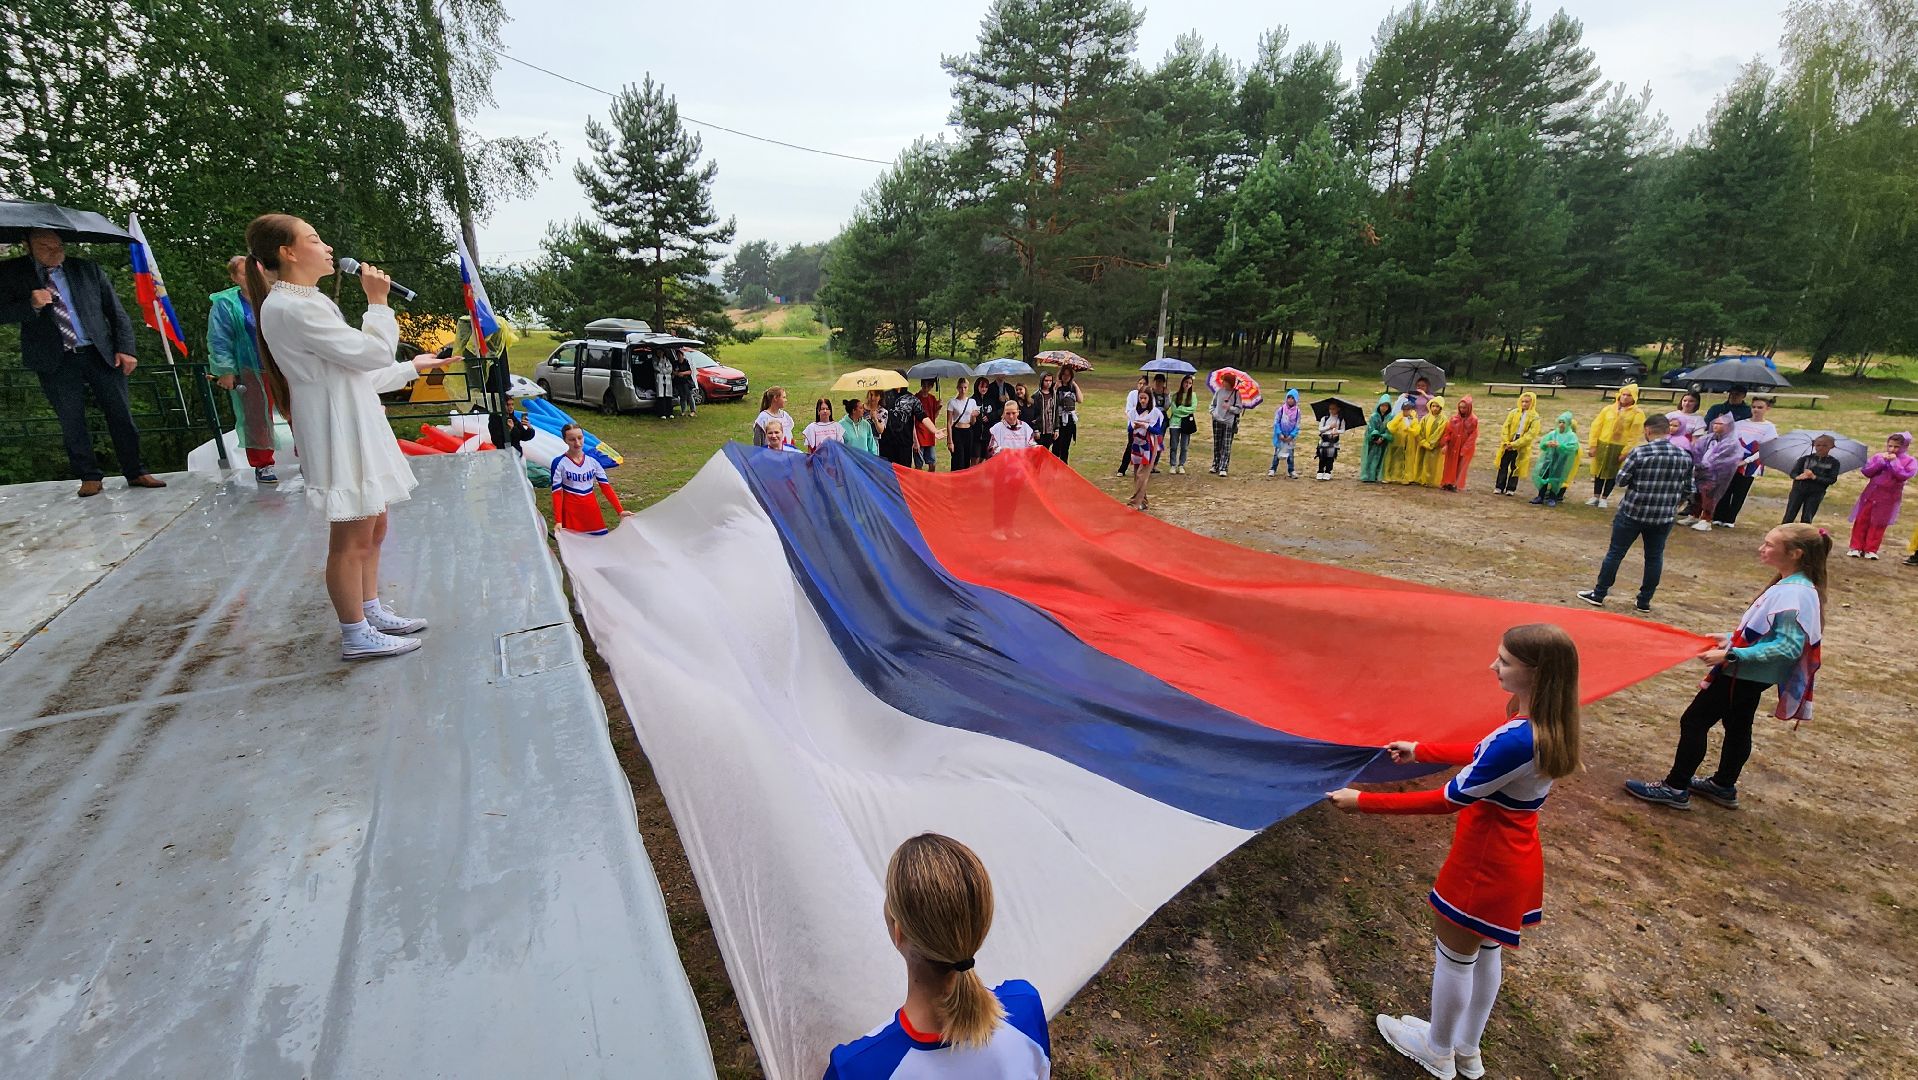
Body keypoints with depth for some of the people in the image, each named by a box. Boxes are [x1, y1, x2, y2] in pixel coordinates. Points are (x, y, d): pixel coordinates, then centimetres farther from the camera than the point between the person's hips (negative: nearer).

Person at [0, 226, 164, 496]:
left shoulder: (88, 269, 8)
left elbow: (116, 312, 9)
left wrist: (124, 349, -1)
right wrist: (31, 305, -17)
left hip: (101, 354, 0)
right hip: (56, 362, 0)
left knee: (121, 415, 1)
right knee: (72, 423, 2)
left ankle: (136, 473, 10)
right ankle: (89, 478, 10)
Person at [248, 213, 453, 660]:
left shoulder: (307, 303, 16)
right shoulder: (293, 308, -17)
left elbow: (357, 372, 19)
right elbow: (374, 353, -18)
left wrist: (413, 367, 25)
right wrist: (377, 301, -5)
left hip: (357, 429, 10)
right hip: (338, 436, -10)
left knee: (372, 528, 17)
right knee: (352, 540, -2)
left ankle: (371, 612, 30)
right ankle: (356, 636, 9)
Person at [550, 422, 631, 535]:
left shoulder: (593, 460, 0)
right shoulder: (559, 463, -9)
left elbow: (606, 487, 0)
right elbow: (557, 493, -9)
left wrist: (620, 511, -8)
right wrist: (558, 521, -16)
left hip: (592, 509, 3)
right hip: (571, 511, -3)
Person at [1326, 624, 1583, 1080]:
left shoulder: (1518, 740, -35)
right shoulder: (1547, 724, -5)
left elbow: (1449, 800, -29)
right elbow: (1486, 756, 13)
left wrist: (1363, 802, -23)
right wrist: (1420, 750, 21)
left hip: (1486, 864, -8)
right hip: (1515, 860, 9)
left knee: (1454, 955, 15)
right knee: (1486, 953, 25)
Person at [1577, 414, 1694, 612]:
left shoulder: (1639, 452, -14)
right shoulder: (1685, 456, 0)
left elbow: (1621, 481, -9)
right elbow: (1687, 490, 7)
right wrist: (1673, 505, 23)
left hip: (1632, 513, -3)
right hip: (1664, 517, 3)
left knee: (1615, 553, 6)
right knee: (1654, 557, 13)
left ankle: (1598, 595, 13)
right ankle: (1644, 601, 19)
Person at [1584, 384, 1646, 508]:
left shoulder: (1638, 413, -4)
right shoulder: (1608, 409, 4)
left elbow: (1634, 435, -8)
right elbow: (1596, 426, 4)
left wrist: (1625, 452, -13)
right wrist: (1593, 445, -2)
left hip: (1619, 448, -2)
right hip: (1602, 445, 3)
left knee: (1612, 474, 6)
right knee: (1599, 471, 10)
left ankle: (1604, 498, 17)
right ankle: (1596, 496, 21)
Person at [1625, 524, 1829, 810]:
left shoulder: (1795, 594, -24)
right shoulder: (1791, 586, 6)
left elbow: (1788, 646, -28)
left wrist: (1731, 654, -30)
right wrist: (1730, 640, 12)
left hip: (1745, 674, -10)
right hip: (1753, 673, 10)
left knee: (1694, 721, -4)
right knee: (1737, 727, 21)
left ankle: (1675, 788, 5)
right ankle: (1724, 786, 36)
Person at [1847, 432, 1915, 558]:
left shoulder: (1910, 461, -1)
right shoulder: (1878, 457, 3)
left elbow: (1903, 476, -15)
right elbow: (1866, 472, -5)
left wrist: (1894, 461, -15)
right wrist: (1881, 461, -14)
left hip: (1889, 497, -1)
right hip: (1870, 494, 2)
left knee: (1878, 524, 2)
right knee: (1861, 521, 2)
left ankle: (1871, 550, 9)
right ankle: (1855, 547, 7)